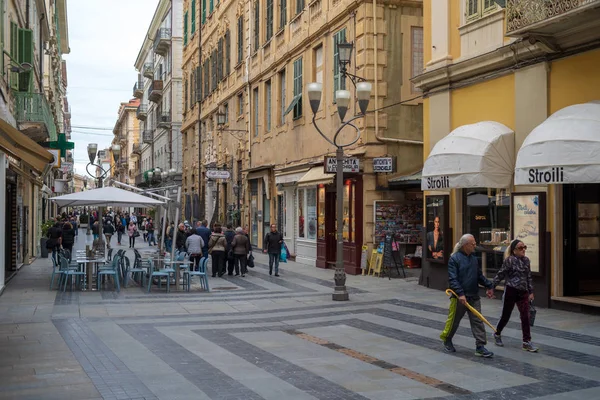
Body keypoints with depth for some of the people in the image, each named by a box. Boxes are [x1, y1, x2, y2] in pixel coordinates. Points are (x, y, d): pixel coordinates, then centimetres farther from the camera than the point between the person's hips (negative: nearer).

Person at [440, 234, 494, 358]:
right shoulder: (454, 258, -11)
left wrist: (489, 285, 7)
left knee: (478, 321, 1)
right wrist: (460, 294, -25)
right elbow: (452, 279, -17)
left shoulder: (474, 258, 9)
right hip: (459, 297, -5)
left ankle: (480, 346, 3)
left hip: (474, 296, 6)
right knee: (454, 320, 9)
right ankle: (447, 341, 30)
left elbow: (479, 276, 19)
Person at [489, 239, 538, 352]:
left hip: (523, 292, 5)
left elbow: (528, 277, 15)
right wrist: (491, 288, -9)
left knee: (525, 317, -1)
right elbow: (500, 275, -8)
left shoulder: (526, 260, 8)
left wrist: (531, 292, 15)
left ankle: (527, 342, 4)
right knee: (506, 315, 8)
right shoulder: (510, 260, -9)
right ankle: (497, 334, 31)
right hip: (511, 291, -5)